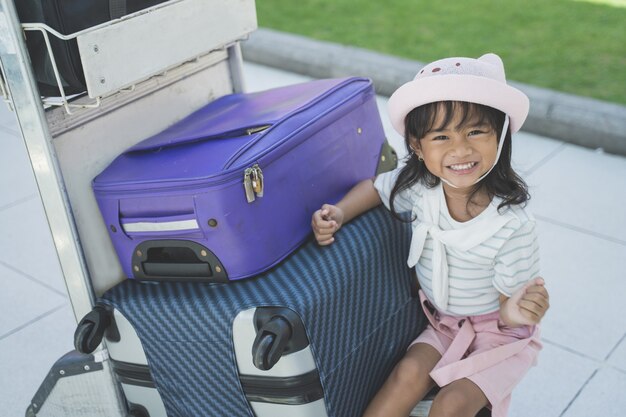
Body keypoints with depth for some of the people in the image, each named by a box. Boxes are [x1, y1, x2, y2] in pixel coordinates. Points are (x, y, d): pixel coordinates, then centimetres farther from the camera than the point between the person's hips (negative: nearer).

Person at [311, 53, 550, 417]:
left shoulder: (513, 227, -28)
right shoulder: (419, 188, -17)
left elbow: (510, 309, -18)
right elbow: (375, 188, 4)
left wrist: (514, 314, -43)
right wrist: (338, 213, -15)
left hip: (498, 333, -3)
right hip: (443, 323, 4)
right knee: (410, 372, -20)